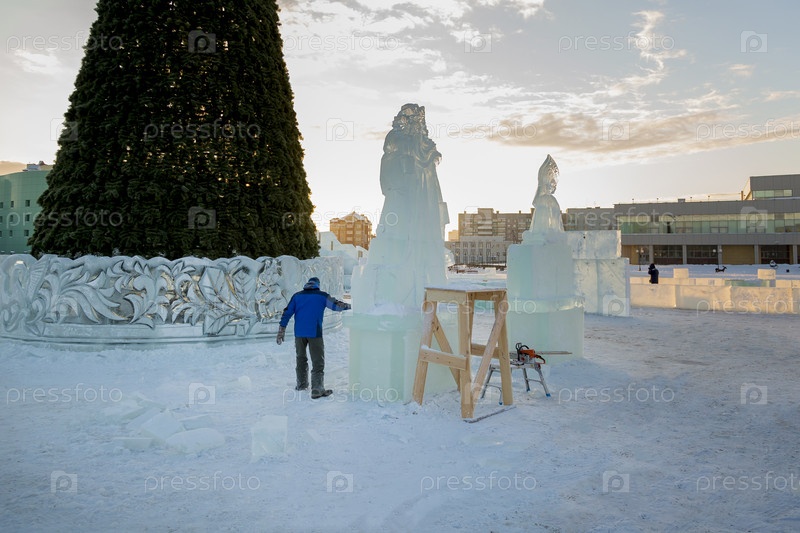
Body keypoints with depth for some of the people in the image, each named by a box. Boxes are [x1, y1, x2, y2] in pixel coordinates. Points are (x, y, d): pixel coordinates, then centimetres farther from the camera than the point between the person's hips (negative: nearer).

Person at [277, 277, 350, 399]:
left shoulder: (297, 296, 10)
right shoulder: (322, 296, 2)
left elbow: (287, 313, 6)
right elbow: (336, 305, 2)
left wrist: (281, 331, 8)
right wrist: (349, 306, 20)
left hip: (299, 333, 4)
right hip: (315, 333, -4)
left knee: (301, 358, 20)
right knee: (318, 361, -1)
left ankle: (301, 384, 29)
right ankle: (317, 389, -8)